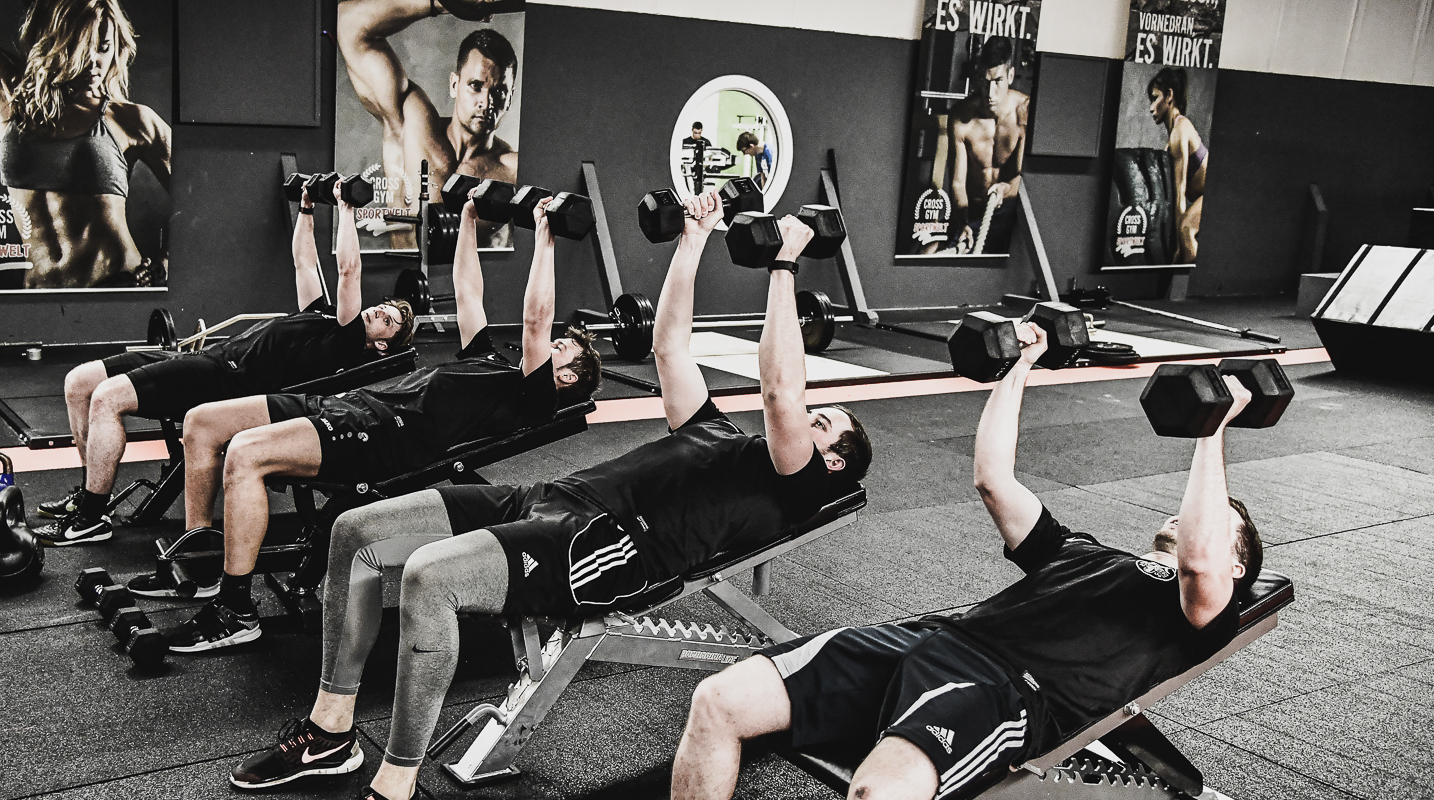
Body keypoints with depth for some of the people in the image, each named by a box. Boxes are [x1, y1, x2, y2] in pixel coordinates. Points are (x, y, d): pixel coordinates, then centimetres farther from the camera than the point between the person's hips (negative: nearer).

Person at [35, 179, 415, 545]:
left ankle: (91, 517, -15)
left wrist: (345, 207, -7)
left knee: (108, 397, -26)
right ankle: (90, 489, 15)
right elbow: (304, 262, 37)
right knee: (78, 382, 4)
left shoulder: (348, 344, -3)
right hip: (209, 355, 10)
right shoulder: (324, 316, 25)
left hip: (227, 378, -10)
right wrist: (306, 207, 32)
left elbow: (348, 271, -11)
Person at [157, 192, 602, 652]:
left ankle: (235, 610, -20)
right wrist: (468, 219, 36)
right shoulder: (491, 364, 30)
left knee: (245, 454, -30)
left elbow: (535, 318, -9)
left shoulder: (532, 397, 4)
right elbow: (467, 292, 37)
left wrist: (544, 236, -6)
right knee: (202, 423, 4)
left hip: (390, 433, -10)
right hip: (355, 403, 10)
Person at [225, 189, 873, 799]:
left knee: (429, 575, -34)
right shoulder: (718, 434, 32)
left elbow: (781, 389, -10)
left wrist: (784, 265, -9)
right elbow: (669, 346, 32)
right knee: (355, 532, -1)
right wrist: (692, 240, 28)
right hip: (550, 498, 9)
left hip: (610, 544, -9)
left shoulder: (790, 484, 7)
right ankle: (330, 732, 7)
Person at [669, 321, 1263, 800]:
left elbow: (1199, 560, -8)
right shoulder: (1079, 551, 36)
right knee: (717, 702, -13)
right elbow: (993, 479, 31)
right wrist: (1017, 368, 28)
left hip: (1011, 691, -7)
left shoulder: (1197, 614, 16)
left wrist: (1212, 429, -4)